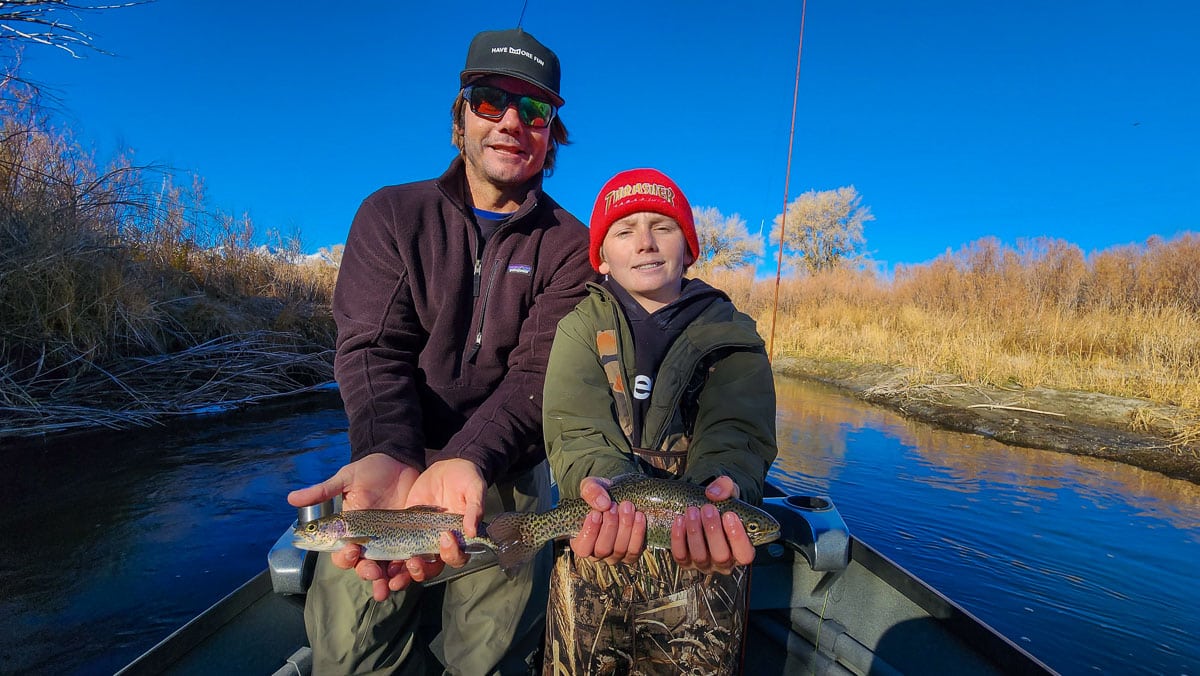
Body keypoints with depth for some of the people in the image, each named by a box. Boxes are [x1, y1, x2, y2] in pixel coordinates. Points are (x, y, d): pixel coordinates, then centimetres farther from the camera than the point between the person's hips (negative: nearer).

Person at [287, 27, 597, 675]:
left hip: (506, 474, 0)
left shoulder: (570, 246, -4)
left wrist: (466, 460, -32)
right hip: (390, 457, 1)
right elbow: (373, 348, -10)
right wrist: (390, 456, -29)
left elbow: (538, 372, -13)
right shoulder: (392, 214, 0)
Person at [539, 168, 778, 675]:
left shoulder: (733, 335, -1)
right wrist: (602, 482, -36)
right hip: (593, 558, 1)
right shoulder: (581, 328, -1)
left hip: (702, 567, 0)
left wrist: (723, 485, -37)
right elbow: (576, 434, -14)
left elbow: (736, 436, -15)